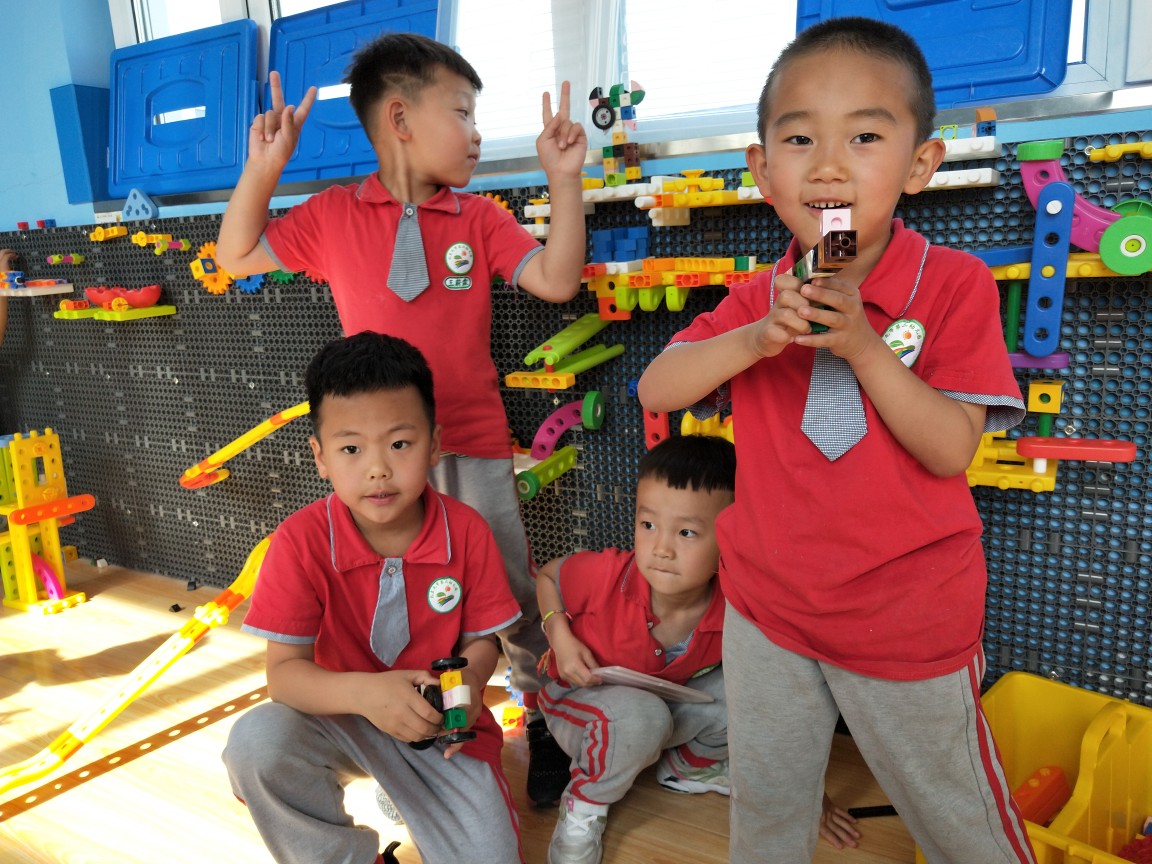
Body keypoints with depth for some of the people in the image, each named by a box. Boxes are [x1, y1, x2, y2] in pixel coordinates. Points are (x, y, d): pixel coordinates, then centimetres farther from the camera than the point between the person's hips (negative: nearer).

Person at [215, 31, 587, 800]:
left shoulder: (480, 219, 1)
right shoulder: (335, 215, 2)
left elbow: (557, 281, -8)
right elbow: (237, 258, 7)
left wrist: (564, 180, -15)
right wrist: (262, 168, -7)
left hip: (473, 444, 0)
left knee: (511, 592, 7)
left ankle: (546, 721, 29)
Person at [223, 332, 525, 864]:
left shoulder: (466, 531, -14)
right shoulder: (301, 541, -17)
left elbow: (482, 639, -3)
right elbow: (283, 670, -18)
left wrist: (470, 680, -26)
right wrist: (365, 692, -36)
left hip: (441, 724, 0)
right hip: (341, 716, 0)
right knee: (254, 742, -29)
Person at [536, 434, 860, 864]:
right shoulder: (607, 575, -33)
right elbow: (547, 575, -9)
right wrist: (560, 638, -26)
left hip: (664, 702, 4)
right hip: (581, 699, -3)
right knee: (639, 715, -37)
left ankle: (685, 767, 10)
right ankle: (584, 805, -7)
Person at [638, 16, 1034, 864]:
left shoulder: (953, 285, -12)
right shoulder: (759, 300, -1)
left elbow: (951, 451, -17)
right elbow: (656, 389, -10)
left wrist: (863, 344, -29)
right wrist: (754, 339, -25)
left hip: (909, 621, -3)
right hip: (767, 605, 3)